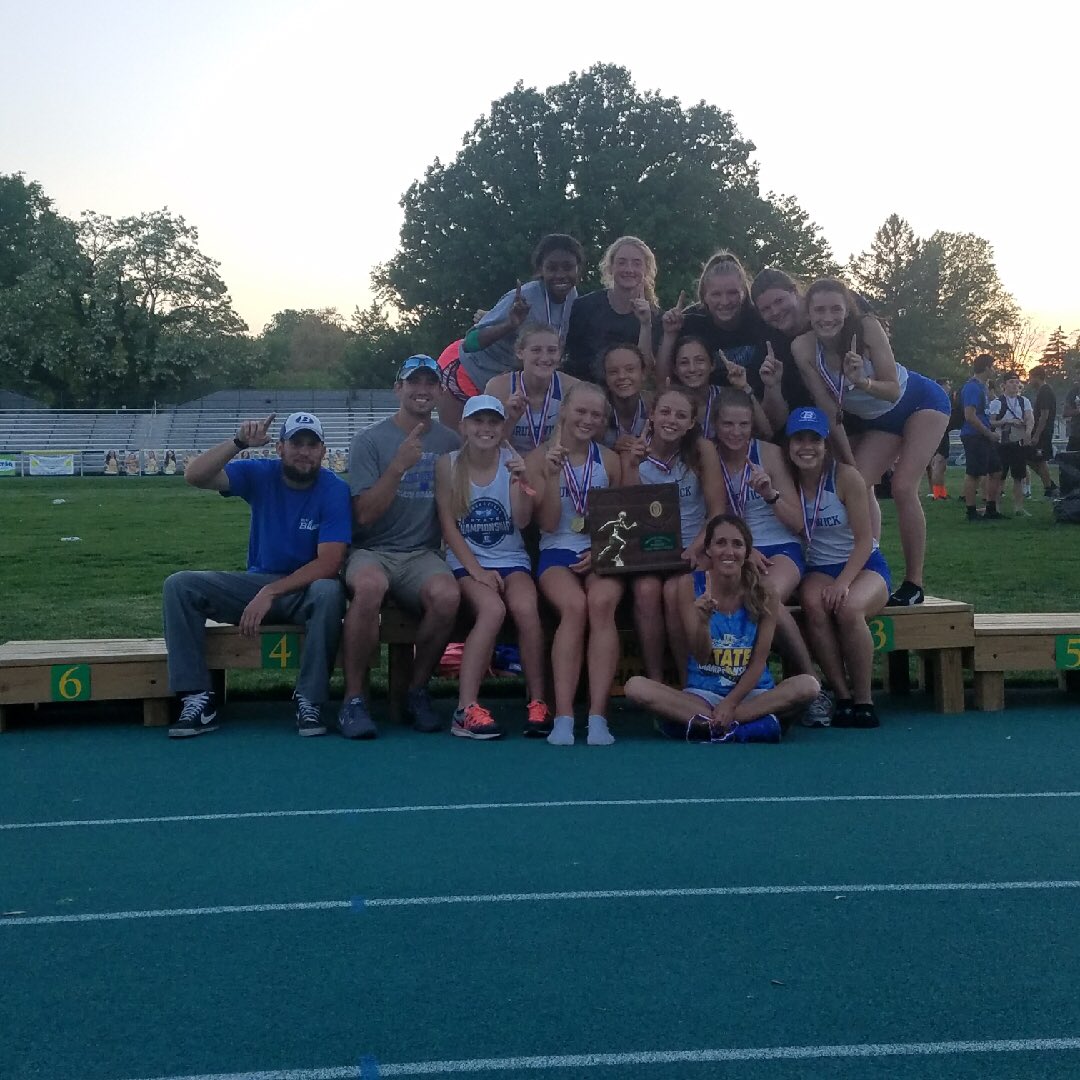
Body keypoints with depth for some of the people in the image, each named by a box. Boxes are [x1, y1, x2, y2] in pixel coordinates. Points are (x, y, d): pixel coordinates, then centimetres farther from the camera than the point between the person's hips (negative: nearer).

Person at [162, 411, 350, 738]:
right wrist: (239, 442, -30)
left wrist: (270, 593, -27)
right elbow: (194, 476, -16)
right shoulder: (260, 475, -4)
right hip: (257, 581, 3)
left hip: (306, 588, -3)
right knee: (180, 585, -17)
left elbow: (329, 563, -21)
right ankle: (197, 699, -20)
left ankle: (310, 700, -25)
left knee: (329, 593, -39)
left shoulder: (335, 490, -13)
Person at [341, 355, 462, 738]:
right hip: (371, 551, -2)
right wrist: (399, 466, -16)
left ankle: (418, 691, -9)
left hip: (422, 555, 2)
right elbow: (365, 514, -7)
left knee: (447, 595, -33)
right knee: (370, 586, -38)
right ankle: (353, 698, -22)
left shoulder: (450, 442, 11)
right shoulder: (369, 440, 3)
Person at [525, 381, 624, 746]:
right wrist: (553, 475, -12)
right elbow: (549, 524, 0)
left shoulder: (609, 460, 11)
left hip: (602, 554, 1)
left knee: (601, 602, -33)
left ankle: (598, 714, -34)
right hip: (557, 553, -1)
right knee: (574, 606, -34)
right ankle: (563, 716, -33)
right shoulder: (539, 458, 5)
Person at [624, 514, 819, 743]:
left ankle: (703, 725, -25)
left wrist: (731, 703, -18)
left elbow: (759, 661, -5)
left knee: (808, 686, -28)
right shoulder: (690, 585, -6)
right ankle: (751, 726, -27)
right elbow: (700, 657, -7)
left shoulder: (763, 595, -6)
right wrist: (703, 621, -27)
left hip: (752, 693, 0)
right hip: (702, 694, 0)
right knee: (636, 686, -25)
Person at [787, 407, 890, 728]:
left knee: (849, 608, -35)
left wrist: (843, 582, -25)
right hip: (819, 569, 3)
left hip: (864, 565, -3)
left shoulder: (846, 476, -13)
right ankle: (842, 696, -23)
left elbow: (864, 540, -12)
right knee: (813, 604, -32)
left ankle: (863, 700, -18)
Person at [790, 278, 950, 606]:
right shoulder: (803, 349, -22)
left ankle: (914, 583, -7)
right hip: (877, 421, 5)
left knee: (903, 487, -17)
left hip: (923, 402, -4)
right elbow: (830, 413, -15)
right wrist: (850, 465, -14)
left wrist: (862, 381, -47)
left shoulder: (866, 327, -30)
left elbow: (893, 390, -27)